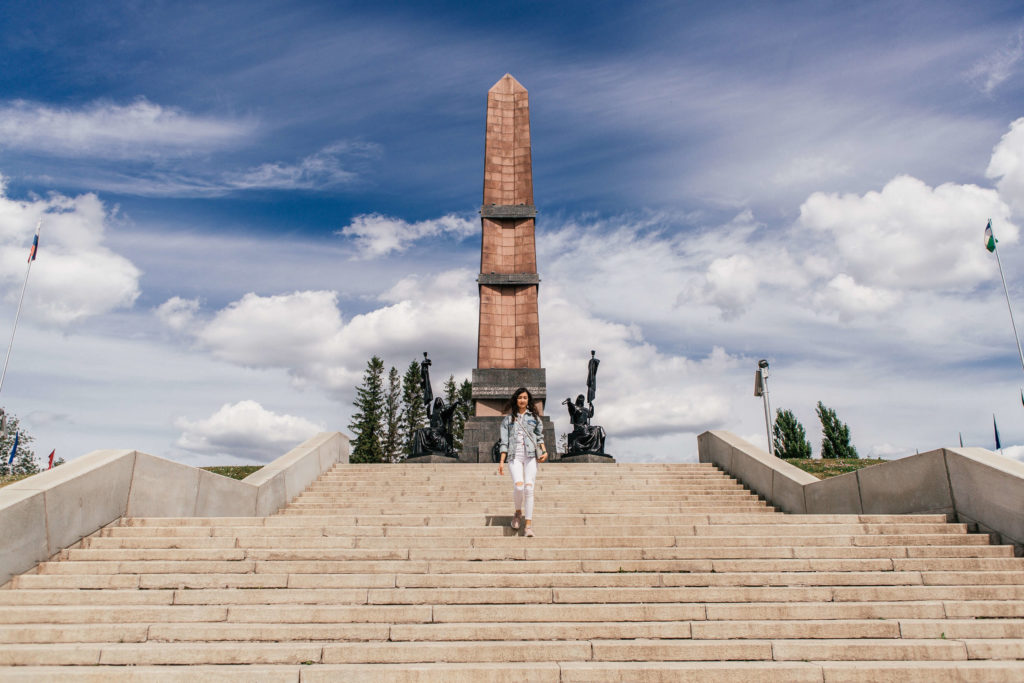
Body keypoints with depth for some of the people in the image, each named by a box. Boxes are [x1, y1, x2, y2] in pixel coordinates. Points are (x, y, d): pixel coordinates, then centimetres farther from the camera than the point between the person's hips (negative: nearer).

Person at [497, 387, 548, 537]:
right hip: (515, 457, -1)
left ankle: (529, 525, -6)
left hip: (531, 456, 1)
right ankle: (518, 512, 9)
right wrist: (501, 461, 4)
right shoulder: (508, 419, 14)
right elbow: (504, 441, 11)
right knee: (518, 486, -20)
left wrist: (544, 451, -1)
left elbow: (539, 436, 17)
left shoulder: (534, 417, 16)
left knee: (529, 488, -10)